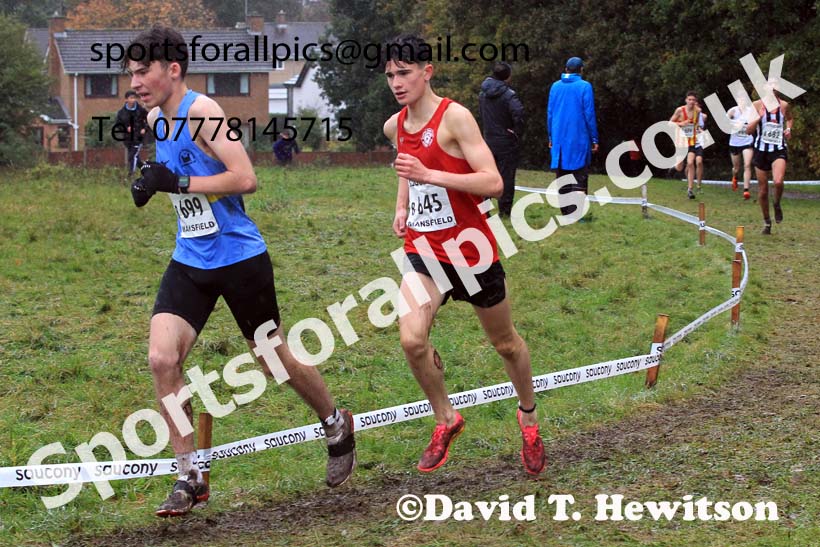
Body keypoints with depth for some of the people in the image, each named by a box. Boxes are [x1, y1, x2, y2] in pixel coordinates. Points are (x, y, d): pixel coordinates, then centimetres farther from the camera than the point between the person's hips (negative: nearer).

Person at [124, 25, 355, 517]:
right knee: (162, 358, -11)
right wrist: (152, 183, 8)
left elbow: (246, 178, -26)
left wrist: (179, 183, -26)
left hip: (239, 257, -7)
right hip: (190, 260, 7)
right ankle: (190, 476, -1)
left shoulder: (201, 111, -17)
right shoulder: (155, 118, 7)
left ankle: (337, 426, 37)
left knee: (273, 357, 9)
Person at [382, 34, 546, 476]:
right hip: (423, 249, 4)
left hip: (471, 249, -4)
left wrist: (429, 175, -30)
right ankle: (445, 420, 6)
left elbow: (493, 182, -24)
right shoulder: (395, 126, 4)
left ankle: (528, 416, 40)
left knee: (505, 344, 13)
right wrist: (402, 206, 10)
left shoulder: (454, 117, -17)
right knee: (411, 340, -18)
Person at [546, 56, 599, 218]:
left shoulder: (555, 86, 6)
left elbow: (550, 113, 10)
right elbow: (589, 114, -8)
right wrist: (594, 139, -1)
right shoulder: (584, 86, -7)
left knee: (562, 178, 10)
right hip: (579, 141, -4)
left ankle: (566, 213, 11)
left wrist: (551, 137, 18)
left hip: (559, 140, 4)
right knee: (579, 178, -2)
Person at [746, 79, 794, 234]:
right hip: (761, 150, 0)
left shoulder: (783, 105, 1)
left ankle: (777, 204, 7)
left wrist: (788, 129, 4)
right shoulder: (757, 105, -4)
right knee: (763, 189, 7)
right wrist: (758, 117, -20)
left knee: (778, 182, -26)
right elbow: (749, 130, -5)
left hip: (779, 149, 0)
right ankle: (766, 221, 28)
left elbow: (790, 119, 24)